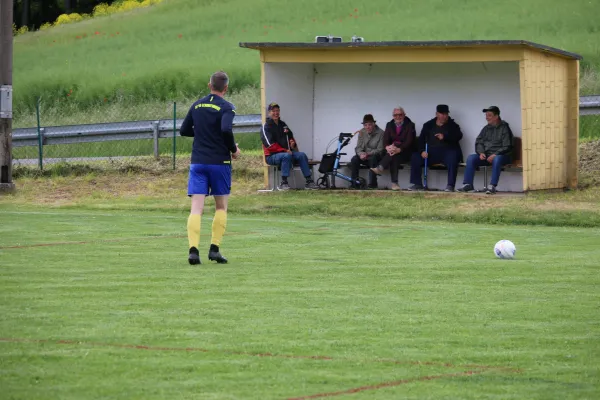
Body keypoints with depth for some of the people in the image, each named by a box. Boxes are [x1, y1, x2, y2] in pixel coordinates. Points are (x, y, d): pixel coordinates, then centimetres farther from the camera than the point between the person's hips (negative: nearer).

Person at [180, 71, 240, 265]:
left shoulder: (197, 105, 8)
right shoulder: (226, 107, -7)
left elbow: (184, 130, 12)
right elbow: (226, 130, -23)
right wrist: (233, 149, -7)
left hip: (198, 162, 3)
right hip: (220, 162, -3)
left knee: (196, 208, -3)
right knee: (221, 207, 13)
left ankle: (193, 249, -19)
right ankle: (214, 248, 6)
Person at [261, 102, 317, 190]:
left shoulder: (283, 124, 19)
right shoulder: (266, 127, -5)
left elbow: (291, 137, 28)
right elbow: (270, 145, -15)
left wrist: (293, 143, 2)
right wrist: (284, 150, -22)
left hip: (286, 152, 7)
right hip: (272, 156, -7)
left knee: (302, 155, -16)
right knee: (287, 156, -37)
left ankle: (309, 181, -18)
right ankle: (283, 183, -37)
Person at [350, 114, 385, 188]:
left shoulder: (380, 133, -12)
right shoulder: (362, 133, 3)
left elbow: (380, 150, -16)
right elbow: (358, 148, 2)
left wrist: (368, 154, -30)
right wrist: (361, 154, -22)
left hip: (375, 156, -4)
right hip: (364, 157, 4)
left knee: (373, 159, -37)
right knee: (354, 160, -23)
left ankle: (372, 184, -30)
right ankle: (354, 183, -16)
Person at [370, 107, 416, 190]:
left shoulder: (410, 125, 1)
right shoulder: (389, 125, 14)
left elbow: (409, 141, -12)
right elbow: (385, 139, 2)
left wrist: (399, 149, -31)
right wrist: (387, 147, -24)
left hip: (405, 152, -2)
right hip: (392, 149, 2)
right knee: (393, 158, -35)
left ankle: (380, 168, -48)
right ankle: (394, 183, -42)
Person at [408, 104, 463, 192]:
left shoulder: (452, 125, 8)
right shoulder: (428, 125, 15)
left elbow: (458, 136, -10)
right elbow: (421, 139, 8)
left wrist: (444, 137, -25)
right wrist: (422, 151, -11)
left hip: (447, 151, -3)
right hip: (431, 152, 3)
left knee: (452, 159, -37)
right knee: (415, 158, -18)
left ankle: (450, 185, -37)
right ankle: (417, 184, -13)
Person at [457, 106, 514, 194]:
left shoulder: (504, 128, -2)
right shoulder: (486, 128, 17)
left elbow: (507, 147, -9)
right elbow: (478, 142, 16)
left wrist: (495, 155, -20)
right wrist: (481, 152, -5)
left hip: (500, 155, -6)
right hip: (485, 155, 6)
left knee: (497, 159, -40)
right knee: (470, 158, -18)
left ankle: (492, 186, -44)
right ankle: (468, 184, -19)